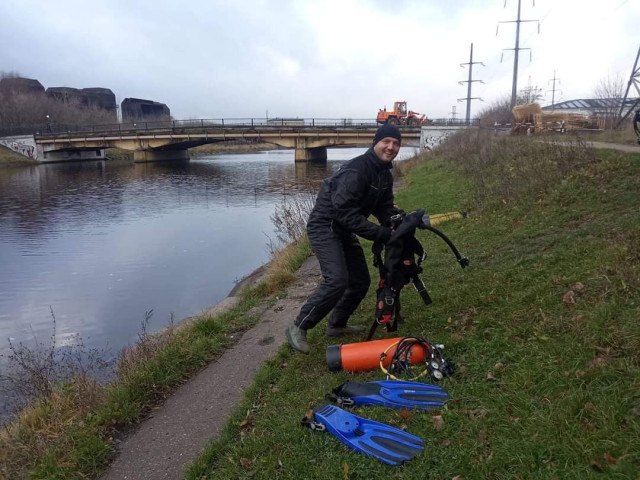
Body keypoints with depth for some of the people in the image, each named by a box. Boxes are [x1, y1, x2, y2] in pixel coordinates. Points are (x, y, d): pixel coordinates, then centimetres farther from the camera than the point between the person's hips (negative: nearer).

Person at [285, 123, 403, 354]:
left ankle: (337, 325, 30)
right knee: (337, 280, -23)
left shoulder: (385, 175, 7)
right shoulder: (356, 169, -24)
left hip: (344, 230, 10)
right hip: (325, 226, -9)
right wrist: (381, 233, -29)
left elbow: (384, 207, 6)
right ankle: (298, 328, -8)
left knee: (361, 281, 11)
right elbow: (345, 212, -30)